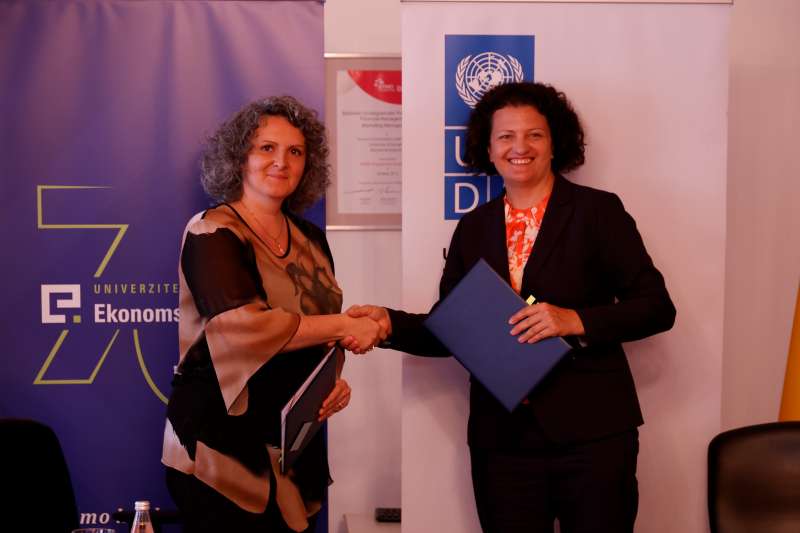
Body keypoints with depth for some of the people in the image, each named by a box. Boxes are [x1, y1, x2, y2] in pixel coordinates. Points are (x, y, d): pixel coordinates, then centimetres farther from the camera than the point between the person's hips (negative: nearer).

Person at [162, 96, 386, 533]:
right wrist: (345, 326, -18)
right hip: (223, 444, -6)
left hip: (296, 443, 6)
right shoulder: (213, 233, -11)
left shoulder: (311, 239, 10)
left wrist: (334, 380, -2)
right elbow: (243, 325, -25)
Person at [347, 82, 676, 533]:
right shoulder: (473, 228, 10)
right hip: (503, 436, 3)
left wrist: (575, 320, -18)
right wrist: (390, 322, -7)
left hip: (592, 431, -2)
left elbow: (656, 307, -4)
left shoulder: (597, 211, -1)